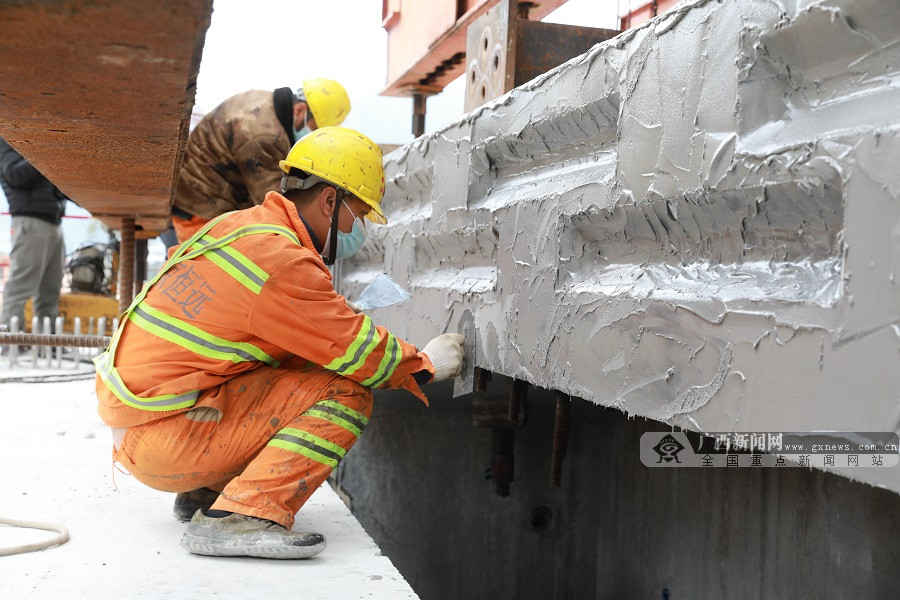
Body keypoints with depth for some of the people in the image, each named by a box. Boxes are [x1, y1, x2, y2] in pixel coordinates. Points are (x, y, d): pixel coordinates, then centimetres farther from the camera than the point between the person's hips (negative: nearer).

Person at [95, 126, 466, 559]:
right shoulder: (280, 260, -17)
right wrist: (426, 364, 4)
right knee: (345, 395, -13)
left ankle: (203, 493, 17)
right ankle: (239, 516, -20)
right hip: (166, 433, -10)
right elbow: (355, 350, -13)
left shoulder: (242, 226, 13)